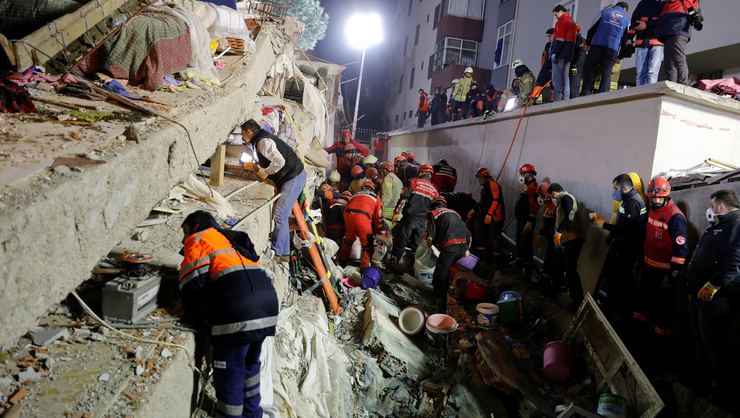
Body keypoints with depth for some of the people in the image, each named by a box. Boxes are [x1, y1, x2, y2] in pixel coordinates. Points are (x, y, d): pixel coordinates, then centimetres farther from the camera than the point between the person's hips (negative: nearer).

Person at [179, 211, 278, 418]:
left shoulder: (198, 239, 10)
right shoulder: (232, 239, 31)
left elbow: (192, 286, -5)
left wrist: (205, 315, 10)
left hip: (238, 314, -8)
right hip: (268, 303, 8)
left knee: (229, 372, 6)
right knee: (250, 363, 24)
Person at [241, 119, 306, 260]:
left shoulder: (263, 141, -16)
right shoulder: (260, 140, 17)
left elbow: (279, 161, -28)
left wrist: (265, 172, -13)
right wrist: (261, 169, 7)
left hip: (294, 178, -11)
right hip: (288, 178, 11)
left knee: (280, 214, -12)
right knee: (281, 213, 12)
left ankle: (277, 252, -6)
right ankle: (283, 250, 18)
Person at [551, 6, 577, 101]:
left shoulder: (562, 21, -4)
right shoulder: (572, 22, 24)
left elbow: (559, 38, -14)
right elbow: (572, 39, 22)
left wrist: (554, 52, -17)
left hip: (560, 54, -9)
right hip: (569, 54, 9)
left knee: (557, 77, -11)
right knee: (565, 77, 9)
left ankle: (557, 99, -17)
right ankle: (565, 99, 6)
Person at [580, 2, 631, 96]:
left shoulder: (605, 12, 13)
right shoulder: (627, 19, 17)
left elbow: (592, 29, 9)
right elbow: (625, 38, 17)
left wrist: (587, 43, 19)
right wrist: (620, 55, 24)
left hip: (597, 45, -1)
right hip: (613, 49, 2)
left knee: (588, 68, 7)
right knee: (606, 73, 4)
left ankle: (585, 94, -5)